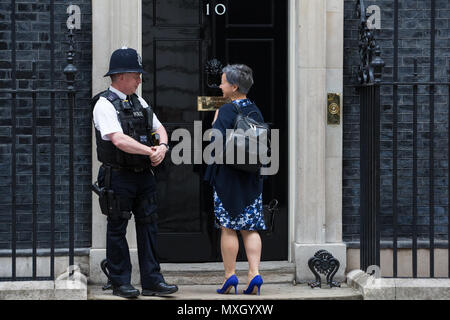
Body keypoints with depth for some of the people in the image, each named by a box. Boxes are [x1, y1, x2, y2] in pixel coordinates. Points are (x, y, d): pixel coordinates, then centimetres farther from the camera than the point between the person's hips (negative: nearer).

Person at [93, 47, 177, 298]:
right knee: (117, 230, 3)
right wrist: (150, 152, -16)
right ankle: (121, 283, 11)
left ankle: (152, 281, 11)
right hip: (119, 177, -7)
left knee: (148, 226, 6)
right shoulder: (105, 104, -10)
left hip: (144, 175, 7)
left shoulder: (139, 102, 14)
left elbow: (159, 128, 17)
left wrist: (163, 146, -5)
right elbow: (119, 140, -22)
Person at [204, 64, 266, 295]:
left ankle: (230, 275, 4)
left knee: (228, 228, 1)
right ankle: (254, 273, 0)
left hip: (228, 177, -6)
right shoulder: (255, 111, 8)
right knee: (250, 228, 7)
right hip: (252, 179, 6)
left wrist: (214, 123, -5)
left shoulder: (226, 111, -13)